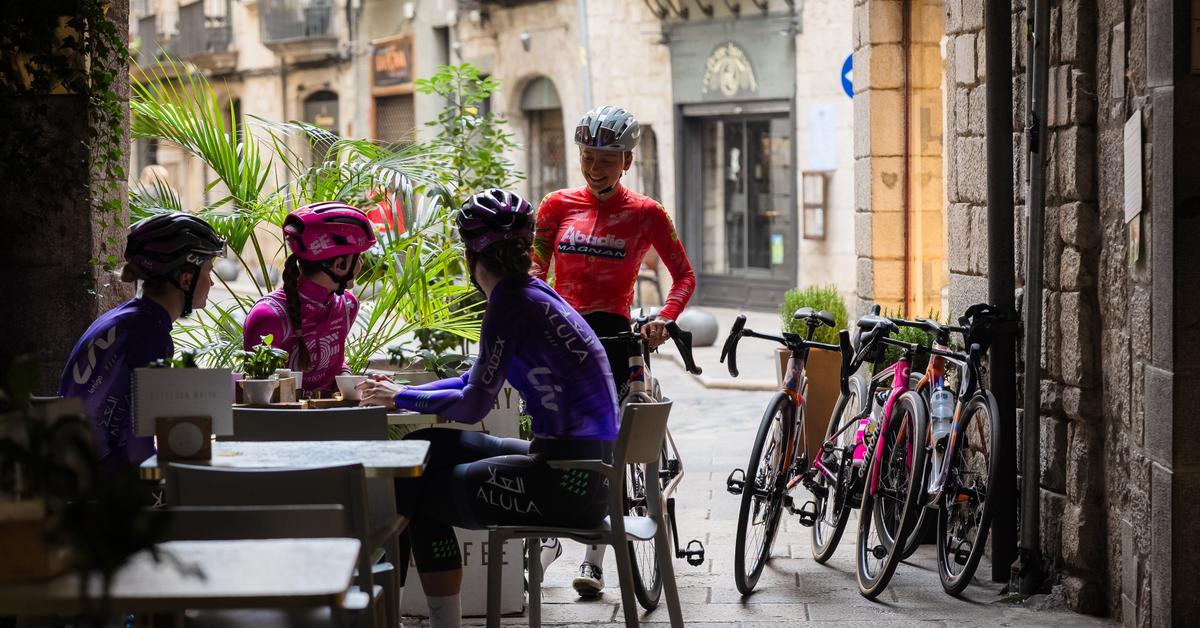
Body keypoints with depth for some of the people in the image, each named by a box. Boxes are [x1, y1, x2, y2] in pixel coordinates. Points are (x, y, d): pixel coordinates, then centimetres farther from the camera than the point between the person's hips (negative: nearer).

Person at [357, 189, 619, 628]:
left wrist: (403, 398, 3)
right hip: (583, 465, 9)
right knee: (427, 446, 13)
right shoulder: (532, 294, 13)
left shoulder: (511, 304, -14)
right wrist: (400, 393, 16)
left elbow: (474, 405, -12)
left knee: (421, 495, 3)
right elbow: (477, 381, 22)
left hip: (570, 482, -9)